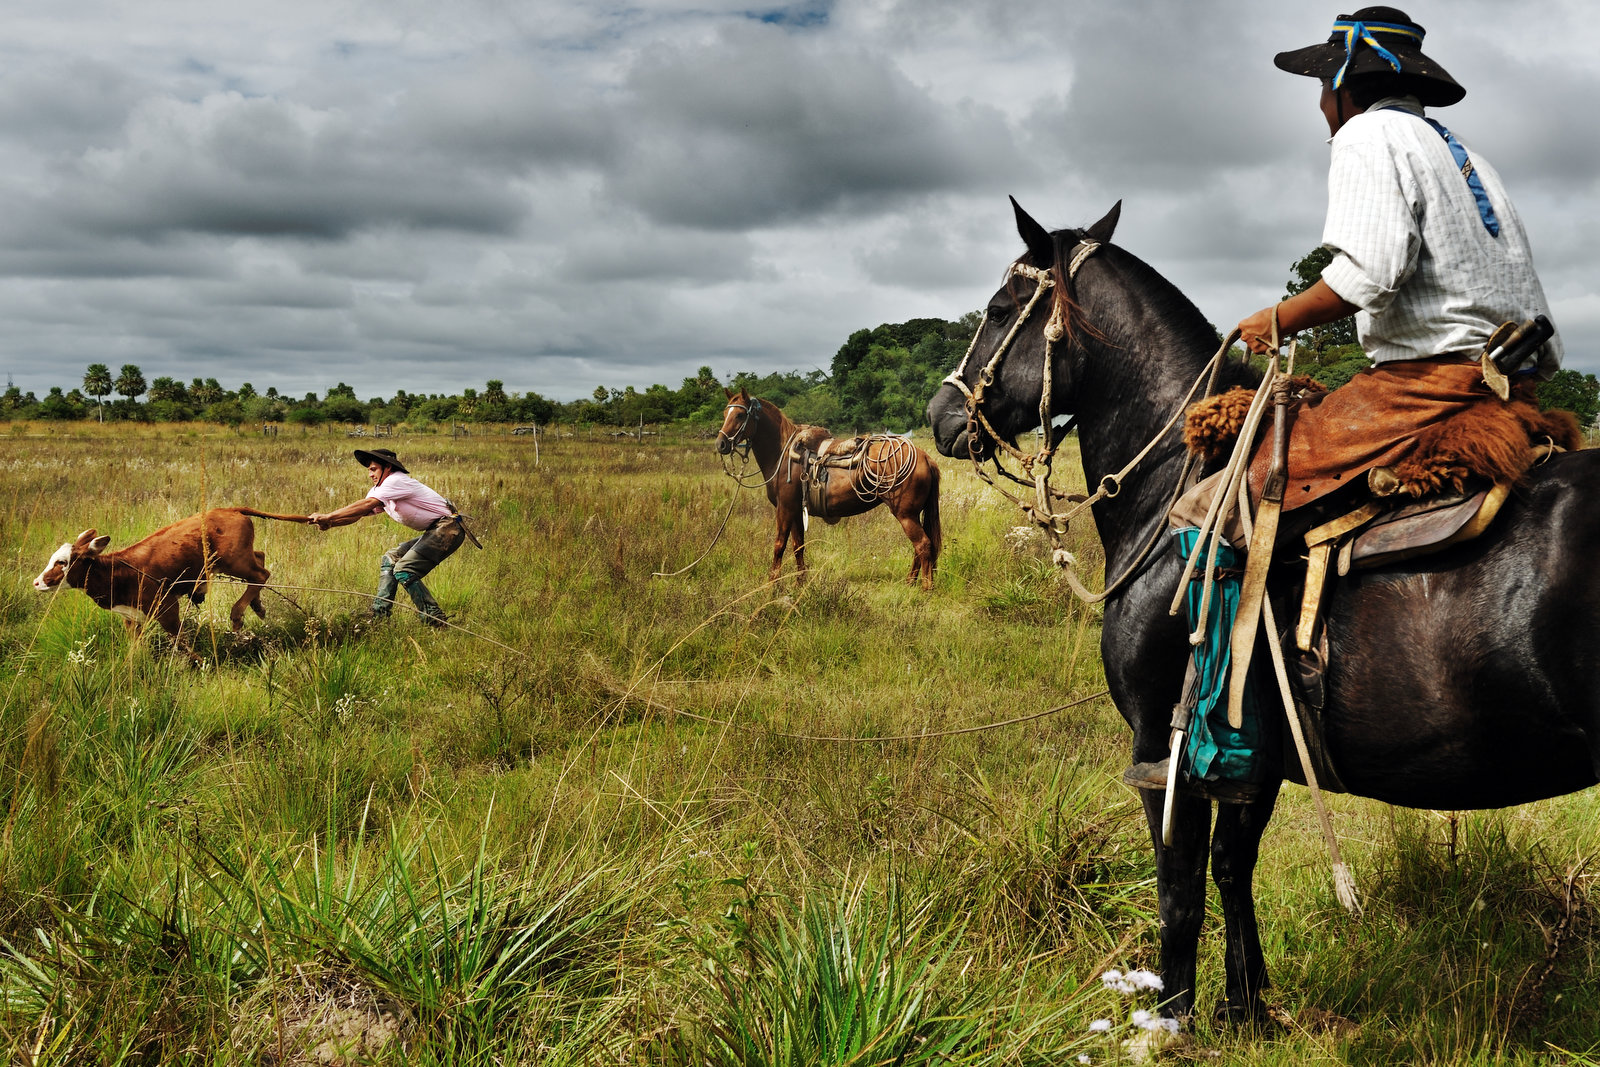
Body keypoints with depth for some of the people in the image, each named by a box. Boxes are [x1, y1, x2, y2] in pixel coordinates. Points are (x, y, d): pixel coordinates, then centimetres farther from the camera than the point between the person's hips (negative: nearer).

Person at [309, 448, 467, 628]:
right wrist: (330, 523, -12)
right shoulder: (379, 490, 16)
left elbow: (365, 505, -24)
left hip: (448, 528, -11)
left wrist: (327, 517, -25)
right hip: (434, 532, 11)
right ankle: (379, 615, 11)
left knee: (403, 570, -15)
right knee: (390, 559, 12)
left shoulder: (396, 481, -15)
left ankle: (435, 620, -13)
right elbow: (358, 514, 7)